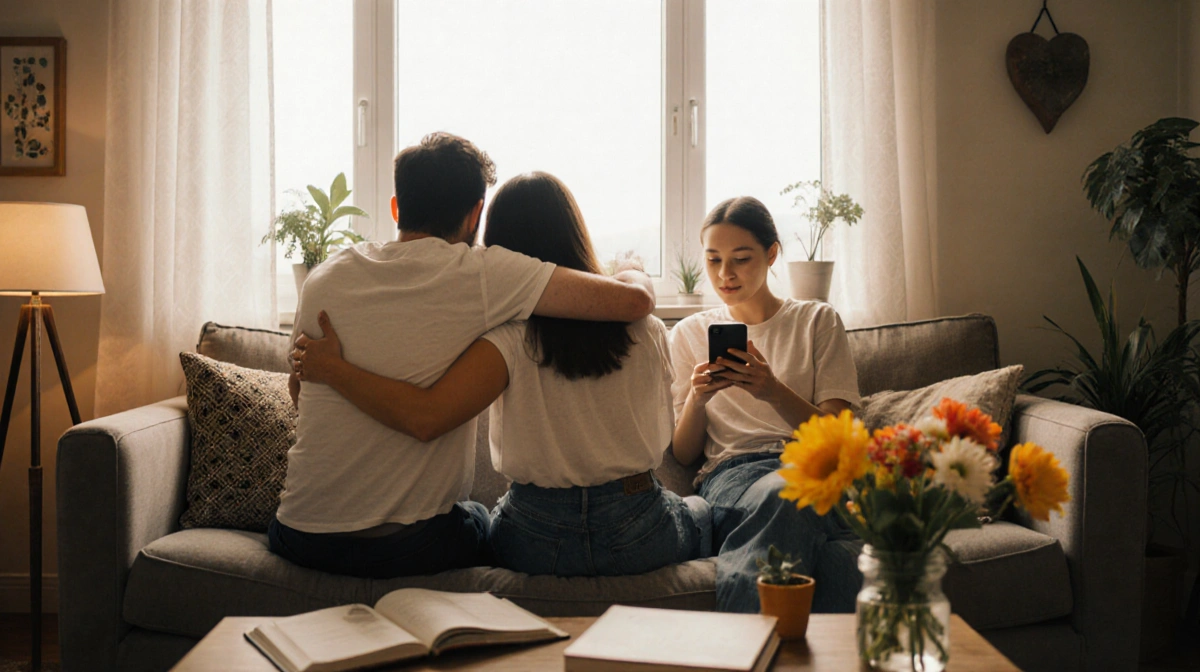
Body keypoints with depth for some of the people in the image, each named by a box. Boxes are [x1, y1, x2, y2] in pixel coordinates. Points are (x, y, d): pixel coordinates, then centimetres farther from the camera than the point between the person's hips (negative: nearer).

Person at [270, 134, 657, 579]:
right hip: (408, 547, -3)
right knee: (481, 518, 32)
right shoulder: (482, 273, -13)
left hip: (301, 539, 4)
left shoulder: (323, 278, 1)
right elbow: (635, 301, -15)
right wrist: (631, 276, 8)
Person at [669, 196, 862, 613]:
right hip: (731, 473, 0)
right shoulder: (689, 333, 20)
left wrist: (775, 391, -13)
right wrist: (697, 397, -7)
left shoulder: (818, 321, 16)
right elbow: (684, 454, 15)